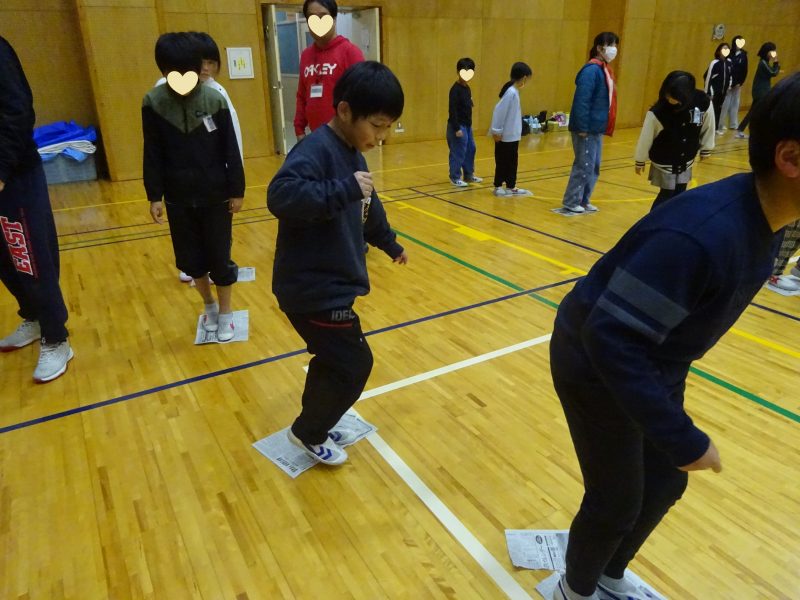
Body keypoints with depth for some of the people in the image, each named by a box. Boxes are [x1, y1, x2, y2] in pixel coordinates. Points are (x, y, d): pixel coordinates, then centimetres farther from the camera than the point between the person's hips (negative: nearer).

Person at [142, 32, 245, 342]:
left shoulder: (214, 99, -9)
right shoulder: (153, 103, -6)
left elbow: (230, 149, -5)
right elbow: (153, 154, -1)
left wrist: (237, 190, -4)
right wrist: (155, 196, -2)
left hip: (216, 196, -2)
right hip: (178, 199, 2)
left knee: (220, 257, 6)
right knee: (190, 259, 12)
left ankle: (225, 312, 25)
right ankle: (209, 305, 34)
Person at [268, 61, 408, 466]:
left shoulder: (351, 153, 10)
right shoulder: (316, 150, -20)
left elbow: (368, 209, 26)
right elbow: (280, 196, -37)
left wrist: (389, 244, 38)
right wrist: (345, 188, -38)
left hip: (331, 285, 10)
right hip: (313, 289, -9)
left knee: (334, 360, 21)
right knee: (354, 364, 1)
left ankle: (317, 425, 42)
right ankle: (308, 433, 23)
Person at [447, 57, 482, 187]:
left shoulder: (467, 88, 11)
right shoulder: (455, 89, -15)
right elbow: (452, 109, -19)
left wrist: (469, 124, 18)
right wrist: (456, 128, -22)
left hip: (467, 125, 9)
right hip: (458, 126, -9)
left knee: (471, 149, 15)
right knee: (458, 152, -4)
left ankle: (468, 174, 26)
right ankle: (455, 178, 6)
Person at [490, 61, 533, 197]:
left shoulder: (514, 91, 10)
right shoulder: (511, 92, -19)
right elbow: (499, 111, -22)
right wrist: (496, 131, -19)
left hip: (512, 135, 9)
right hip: (506, 136, -9)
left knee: (512, 162, 14)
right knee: (503, 162, 2)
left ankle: (511, 187, 23)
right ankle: (498, 187, 13)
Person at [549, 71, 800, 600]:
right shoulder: (702, 235, -36)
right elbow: (611, 341, -34)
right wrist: (684, 438, -27)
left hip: (654, 362, 9)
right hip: (598, 366, -8)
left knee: (664, 484, 20)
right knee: (617, 502, 8)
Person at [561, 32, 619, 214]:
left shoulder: (605, 69, 14)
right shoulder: (591, 70, -15)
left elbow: (607, 101, 16)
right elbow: (581, 101, -21)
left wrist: (606, 127, 12)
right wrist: (582, 128, -23)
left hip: (597, 128, 9)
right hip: (587, 129, -9)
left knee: (594, 167, 13)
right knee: (584, 166, -3)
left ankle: (583, 200, 23)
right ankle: (571, 201, 8)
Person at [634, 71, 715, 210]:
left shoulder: (703, 103, -20)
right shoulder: (657, 111, -28)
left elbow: (707, 128, -3)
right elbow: (646, 137, -14)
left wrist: (706, 149, 10)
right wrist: (640, 161, -3)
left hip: (685, 161, 4)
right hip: (663, 162, -4)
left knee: (679, 194, 11)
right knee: (667, 195, 0)